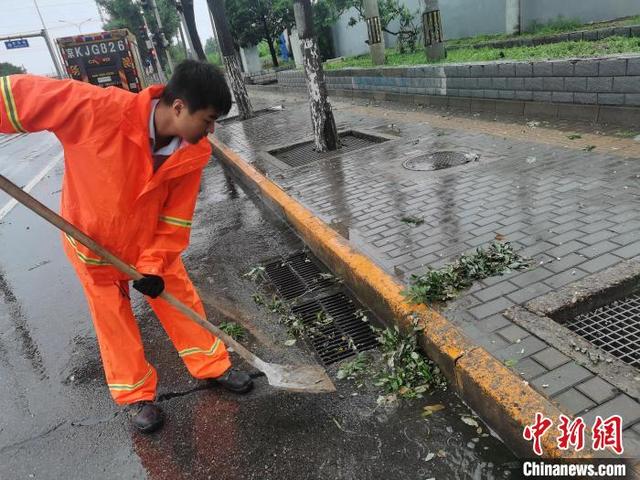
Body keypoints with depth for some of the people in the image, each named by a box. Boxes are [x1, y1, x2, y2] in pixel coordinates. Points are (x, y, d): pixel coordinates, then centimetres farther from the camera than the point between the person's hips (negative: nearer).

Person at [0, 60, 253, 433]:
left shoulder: (196, 152, -21)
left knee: (181, 297, 9)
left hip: (150, 236, 3)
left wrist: (156, 263, -19)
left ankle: (212, 365, 31)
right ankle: (137, 394, 29)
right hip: (93, 238, -3)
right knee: (114, 318, 10)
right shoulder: (100, 109, -35)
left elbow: (175, 215, -13)